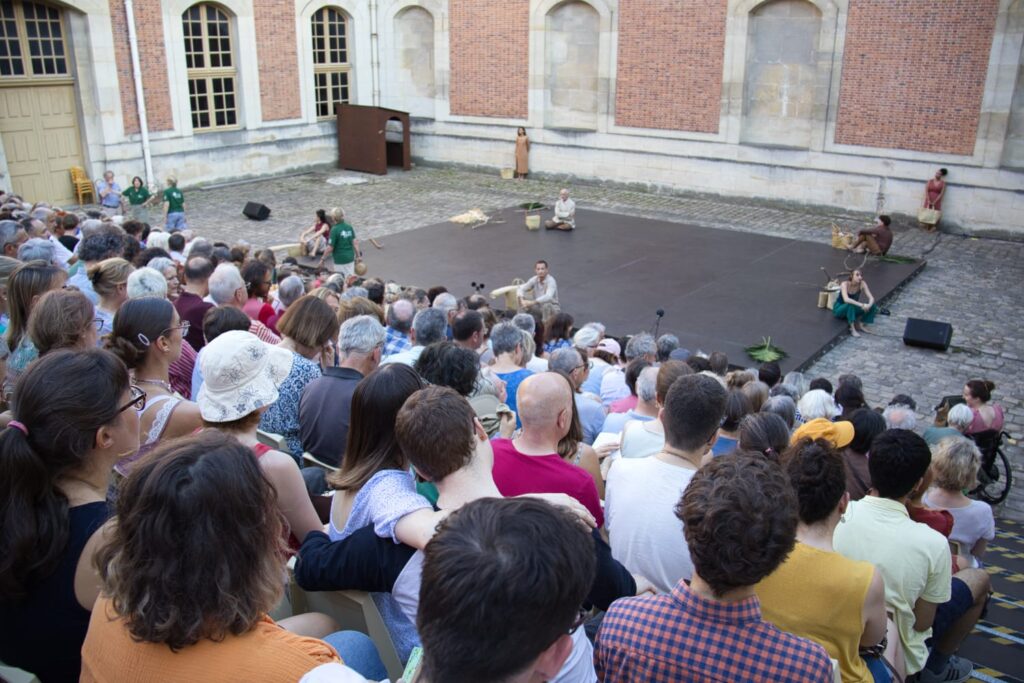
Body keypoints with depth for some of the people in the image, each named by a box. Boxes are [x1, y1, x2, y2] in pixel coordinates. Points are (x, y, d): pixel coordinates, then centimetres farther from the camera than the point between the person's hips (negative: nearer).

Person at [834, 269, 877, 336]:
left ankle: (859, 325, -4)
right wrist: (861, 305, -49)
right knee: (851, 305, -37)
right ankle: (853, 330, -32)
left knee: (872, 306, -15)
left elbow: (871, 298, -16)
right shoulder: (845, 284, -26)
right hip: (839, 309, -5)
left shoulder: (862, 284, -13)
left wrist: (869, 305, -38)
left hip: (852, 310, 5)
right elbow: (846, 299, -42)